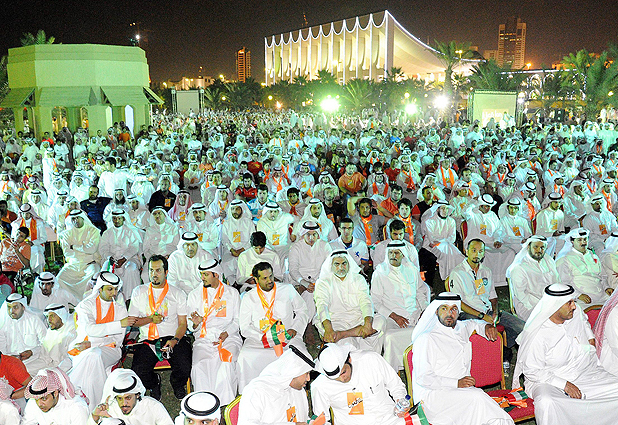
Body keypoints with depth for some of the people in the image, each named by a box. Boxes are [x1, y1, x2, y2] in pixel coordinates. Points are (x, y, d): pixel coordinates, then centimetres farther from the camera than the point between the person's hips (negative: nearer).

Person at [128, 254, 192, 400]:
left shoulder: (178, 293, 7)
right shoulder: (139, 292, 11)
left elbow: (183, 323, 3)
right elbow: (132, 321, 9)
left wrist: (175, 340, -16)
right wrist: (151, 319, -9)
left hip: (172, 337, -1)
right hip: (147, 339, 1)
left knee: (184, 369, -25)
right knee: (138, 372, -23)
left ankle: (177, 384, 13)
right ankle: (154, 383, 14)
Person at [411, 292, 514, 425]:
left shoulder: (462, 328, 15)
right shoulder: (426, 339, -7)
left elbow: (475, 323, 41)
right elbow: (422, 378, -13)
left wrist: (487, 327, 17)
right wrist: (456, 383, -19)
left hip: (462, 391, 6)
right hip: (433, 395, -6)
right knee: (477, 397, -29)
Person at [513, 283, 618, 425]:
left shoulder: (576, 312, -1)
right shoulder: (537, 335, -22)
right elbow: (532, 371, -18)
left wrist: (590, 336, 13)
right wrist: (564, 385, -21)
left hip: (586, 373, 6)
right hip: (548, 380, -6)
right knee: (546, 403, -38)